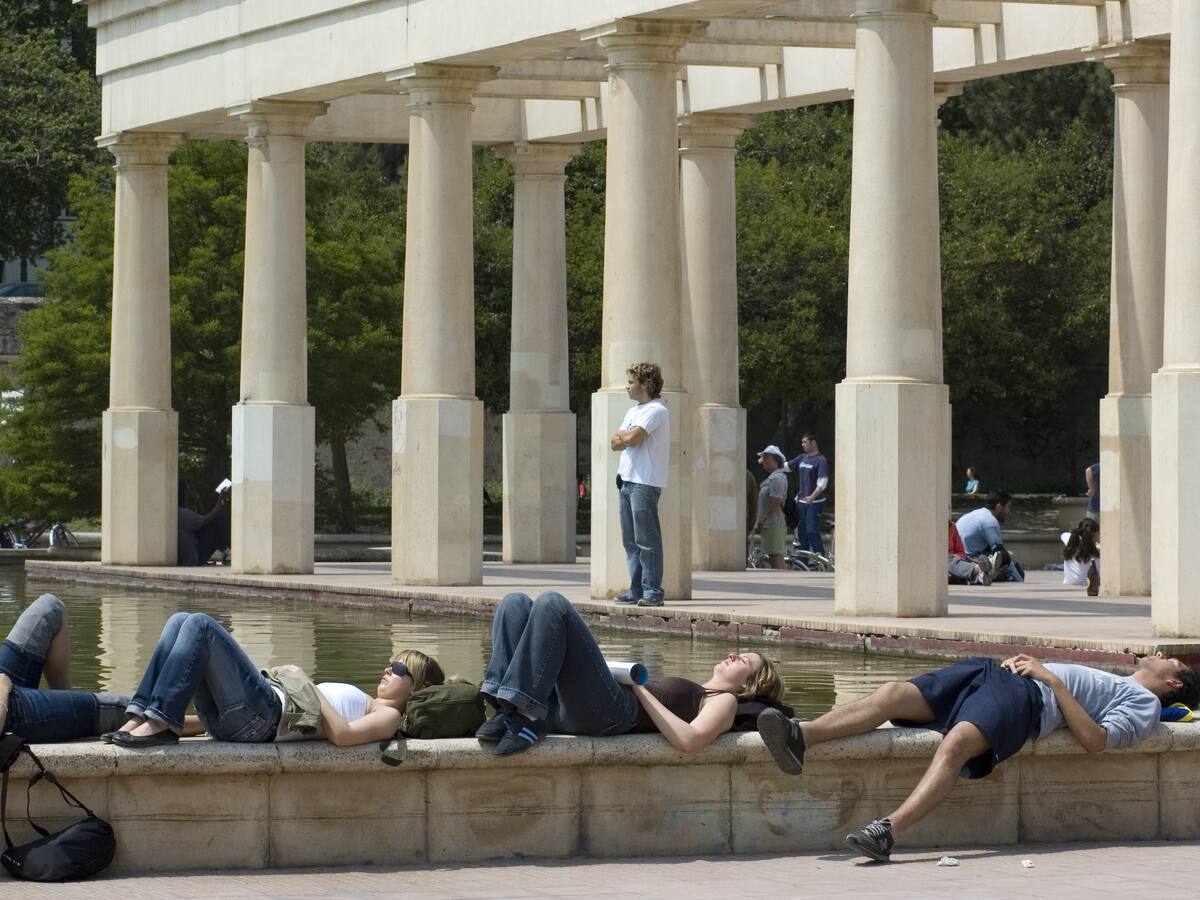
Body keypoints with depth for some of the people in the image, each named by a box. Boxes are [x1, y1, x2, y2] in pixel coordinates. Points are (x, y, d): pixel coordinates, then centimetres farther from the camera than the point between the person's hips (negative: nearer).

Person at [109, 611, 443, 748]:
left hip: (264, 716, -9)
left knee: (200, 625, -20)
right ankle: (140, 716, -13)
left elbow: (343, 735, -15)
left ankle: (161, 722, -28)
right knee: (180, 621, 1)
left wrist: (307, 687, -8)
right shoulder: (362, 702, 33)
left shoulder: (388, 716, 5)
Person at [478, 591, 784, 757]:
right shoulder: (689, 692, 39)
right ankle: (510, 713, -19)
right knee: (515, 604, -2)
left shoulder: (723, 702, 13)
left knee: (552, 604, -23)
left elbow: (689, 740, -9)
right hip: (564, 710, 8)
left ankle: (526, 718, -31)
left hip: (609, 714, -8)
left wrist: (641, 690, -4)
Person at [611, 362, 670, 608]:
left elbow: (632, 438, -19)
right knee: (630, 539, 9)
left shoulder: (656, 411, -9)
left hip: (645, 483, -9)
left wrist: (622, 436, 2)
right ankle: (637, 590, 13)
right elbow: (615, 443, 15)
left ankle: (653, 592, -8)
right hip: (627, 479, 9)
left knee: (646, 539, -9)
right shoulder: (633, 412, 21)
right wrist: (627, 439, -5)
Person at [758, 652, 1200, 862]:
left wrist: (1052, 679, -5)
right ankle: (800, 736, -35)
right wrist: (1028, 661, 16)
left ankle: (887, 831, -53)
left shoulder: (1143, 702, 14)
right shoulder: (1108, 681, 40)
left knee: (955, 744, -38)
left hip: (1027, 697, -8)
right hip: (992, 672, 8)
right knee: (893, 694, -18)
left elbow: (1096, 739, -4)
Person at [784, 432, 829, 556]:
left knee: (812, 531, -14)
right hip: (802, 501, 8)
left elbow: (822, 483, -18)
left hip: (815, 502, -8)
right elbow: (785, 467, 21)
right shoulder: (802, 458, 12)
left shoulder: (821, 460, -11)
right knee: (801, 531, 9)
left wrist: (812, 497, -31)